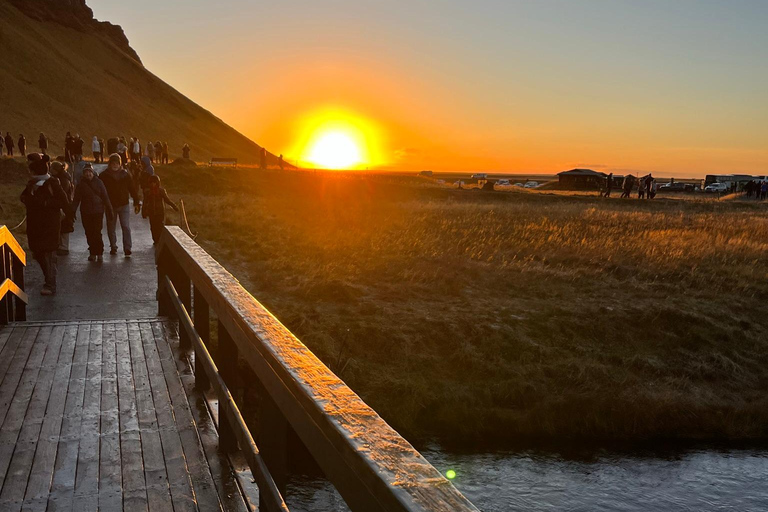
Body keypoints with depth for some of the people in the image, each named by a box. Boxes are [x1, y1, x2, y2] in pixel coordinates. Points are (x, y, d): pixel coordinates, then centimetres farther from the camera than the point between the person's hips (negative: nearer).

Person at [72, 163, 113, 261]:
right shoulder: (81, 184, 6)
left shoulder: (99, 182, 2)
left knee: (97, 233, -9)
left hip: (98, 212, -2)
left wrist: (110, 210, 1)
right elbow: (76, 199, 6)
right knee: (89, 234, 4)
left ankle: (99, 253, 2)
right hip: (85, 213, 2)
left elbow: (105, 197, 4)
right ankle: (92, 253, 13)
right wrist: (73, 211, -3)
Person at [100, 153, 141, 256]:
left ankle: (127, 248, -8)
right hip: (110, 206, 1)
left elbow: (132, 189, 5)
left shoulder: (125, 175, 3)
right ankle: (113, 247, 23)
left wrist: (137, 203, 1)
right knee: (111, 229, 9)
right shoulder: (104, 176, 0)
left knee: (126, 227, -10)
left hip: (124, 205, -1)